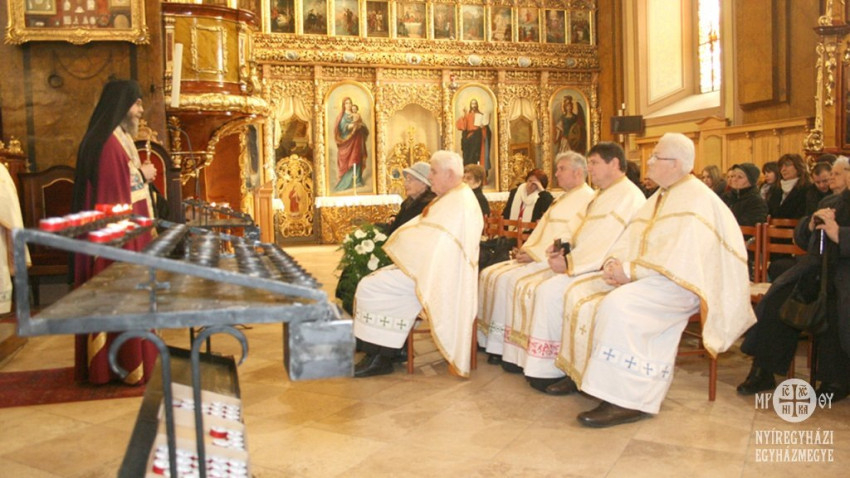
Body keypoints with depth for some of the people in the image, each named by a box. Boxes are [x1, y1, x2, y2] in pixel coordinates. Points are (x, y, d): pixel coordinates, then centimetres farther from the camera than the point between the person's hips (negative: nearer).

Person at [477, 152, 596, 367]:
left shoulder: (587, 198, -9)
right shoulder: (563, 199, 23)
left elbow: (570, 239, -18)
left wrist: (535, 254, -17)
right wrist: (526, 250, 5)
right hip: (537, 257, 10)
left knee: (507, 279, -26)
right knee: (489, 274, -2)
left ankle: (502, 346, -16)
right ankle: (486, 337, 1)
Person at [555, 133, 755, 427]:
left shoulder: (696, 199, -11)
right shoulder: (659, 197, 18)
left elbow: (680, 257, -23)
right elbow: (631, 238, 15)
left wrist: (630, 271, -22)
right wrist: (614, 263, -5)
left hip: (679, 283, -9)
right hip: (643, 277, 9)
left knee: (619, 303, -34)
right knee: (580, 293, -4)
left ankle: (627, 400, -28)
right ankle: (581, 373, 2)